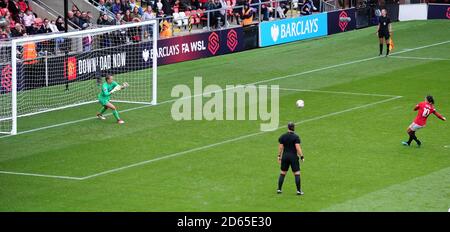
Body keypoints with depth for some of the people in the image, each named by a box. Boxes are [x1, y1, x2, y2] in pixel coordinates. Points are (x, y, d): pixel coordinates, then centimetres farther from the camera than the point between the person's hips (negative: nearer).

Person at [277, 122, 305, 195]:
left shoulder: (282, 137, 2)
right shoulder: (296, 137, -10)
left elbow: (280, 147, 3)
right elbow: (298, 148, -16)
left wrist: (279, 156, 12)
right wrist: (302, 156, -11)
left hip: (285, 156, 4)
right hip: (293, 156, -4)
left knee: (282, 173, 13)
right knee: (297, 173, 2)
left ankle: (279, 189, 15)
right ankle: (298, 190, 0)